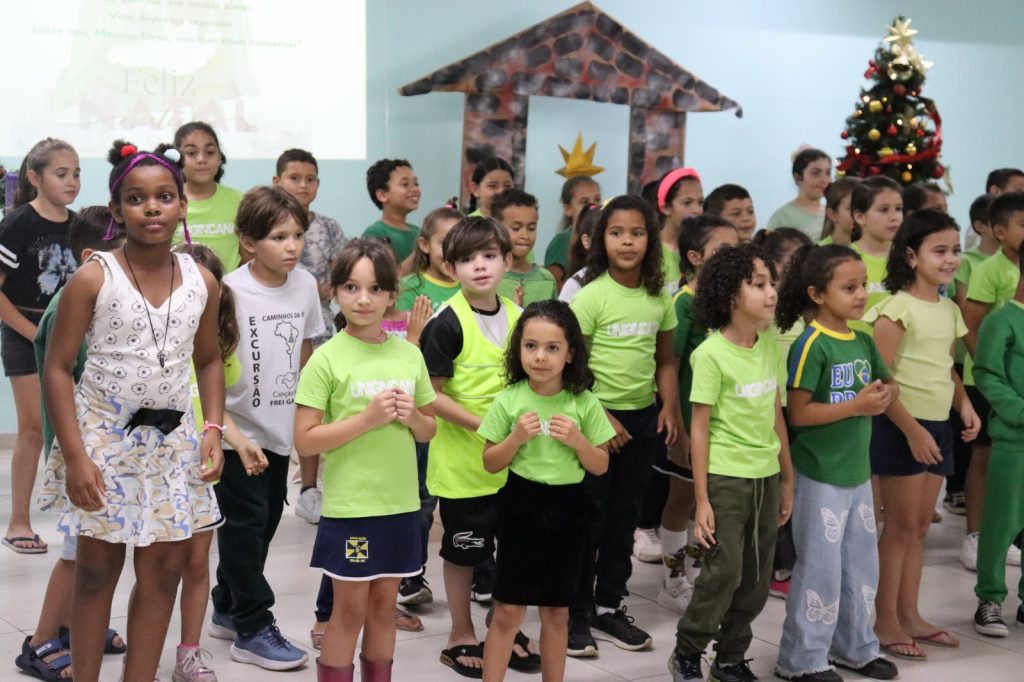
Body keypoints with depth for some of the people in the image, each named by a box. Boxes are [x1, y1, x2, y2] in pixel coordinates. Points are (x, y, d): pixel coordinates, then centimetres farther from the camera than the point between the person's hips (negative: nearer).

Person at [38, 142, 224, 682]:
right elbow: (58, 369, -9)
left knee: (164, 570, 8)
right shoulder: (93, 279, -11)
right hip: (104, 435, -3)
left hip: (172, 440, 4)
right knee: (97, 569, 7)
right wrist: (75, 456, -15)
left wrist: (213, 428, 0)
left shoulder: (202, 282, 0)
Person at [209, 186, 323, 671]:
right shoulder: (231, 291, -18)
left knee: (264, 522, 15)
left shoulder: (305, 285, -1)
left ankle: (227, 609, 32)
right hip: (238, 429, -6)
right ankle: (252, 630, 10)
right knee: (246, 524, 0)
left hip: (281, 427, 6)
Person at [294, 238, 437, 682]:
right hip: (349, 505, -4)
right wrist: (365, 419, -20)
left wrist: (412, 417, -8)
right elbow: (305, 442, -12)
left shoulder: (409, 355, 4)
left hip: (400, 503, 4)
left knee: (384, 604, 14)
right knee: (350, 610, 4)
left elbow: (429, 431, 14)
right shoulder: (327, 359, -9)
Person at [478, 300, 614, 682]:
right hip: (521, 506, -1)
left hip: (567, 510, 1)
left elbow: (600, 467, 2)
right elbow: (490, 464, -1)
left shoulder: (584, 403, -3)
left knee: (556, 610, 13)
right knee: (508, 610, 1)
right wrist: (516, 438, -17)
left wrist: (577, 440, -14)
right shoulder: (509, 399, -6)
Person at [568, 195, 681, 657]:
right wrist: (601, 418, -15)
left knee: (624, 515, 13)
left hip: (643, 418, 5)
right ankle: (575, 611, 13)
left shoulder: (660, 298, 5)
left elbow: (665, 360, 12)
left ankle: (609, 605, 26)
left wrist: (669, 407, -1)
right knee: (588, 516, 2)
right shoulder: (591, 295, -11)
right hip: (597, 417, -5)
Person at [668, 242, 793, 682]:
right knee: (723, 574, -5)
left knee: (756, 579, 10)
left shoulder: (771, 348, 5)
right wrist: (702, 500, -11)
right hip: (726, 479, -6)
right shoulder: (711, 354, -12)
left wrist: (787, 481, 14)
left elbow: (776, 418, 12)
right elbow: (699, 430, -10)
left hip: (766, 477, 6)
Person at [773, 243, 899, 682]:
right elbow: (798, 414, -20)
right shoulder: (811, 345, -17)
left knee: (862, 564, 17)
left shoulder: (863, 341, 5)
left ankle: (854, 646, 32)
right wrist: (857, 405, -23)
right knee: (821, 570, -1)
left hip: (858, 472, 8)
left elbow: (887, 384, 19)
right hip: (820, 476, -8)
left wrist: (883, 396, -4)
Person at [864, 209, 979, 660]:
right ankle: (885, 621, 9)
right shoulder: (898, 308, -14)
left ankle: (908, 614, 23)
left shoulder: (950, 310, 9)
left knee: (920, 525, 13)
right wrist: (911, 429, -19)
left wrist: (964, 404, 2)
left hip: (937, 426, 7)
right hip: (900, 427, -7)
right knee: (901, 525, -1)